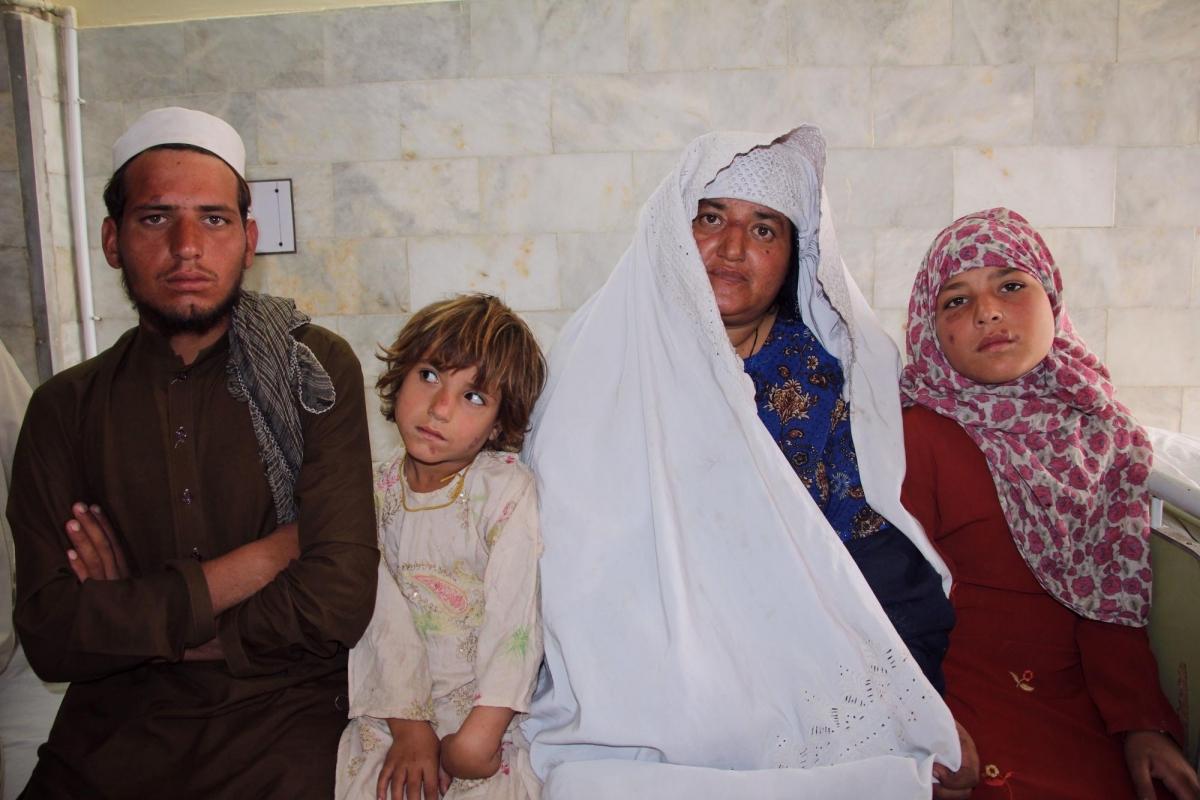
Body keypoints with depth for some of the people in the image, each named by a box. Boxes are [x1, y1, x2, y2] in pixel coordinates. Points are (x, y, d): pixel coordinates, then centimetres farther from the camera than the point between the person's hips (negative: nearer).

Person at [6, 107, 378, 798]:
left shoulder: (313, 370, -5)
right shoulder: (66, 407, 3)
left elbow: (338, 600, -13)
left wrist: (130, 618, -7)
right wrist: (267, 555, -13)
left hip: (280, 722, 0)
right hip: (112, 732, 1)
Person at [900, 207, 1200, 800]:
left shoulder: (1103, 432, 7)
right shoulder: (917, 435, -10)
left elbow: (1110, 593, 5)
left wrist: (1141, 722, -5)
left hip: (1084, 700, 5)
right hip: (971, 701, -5)